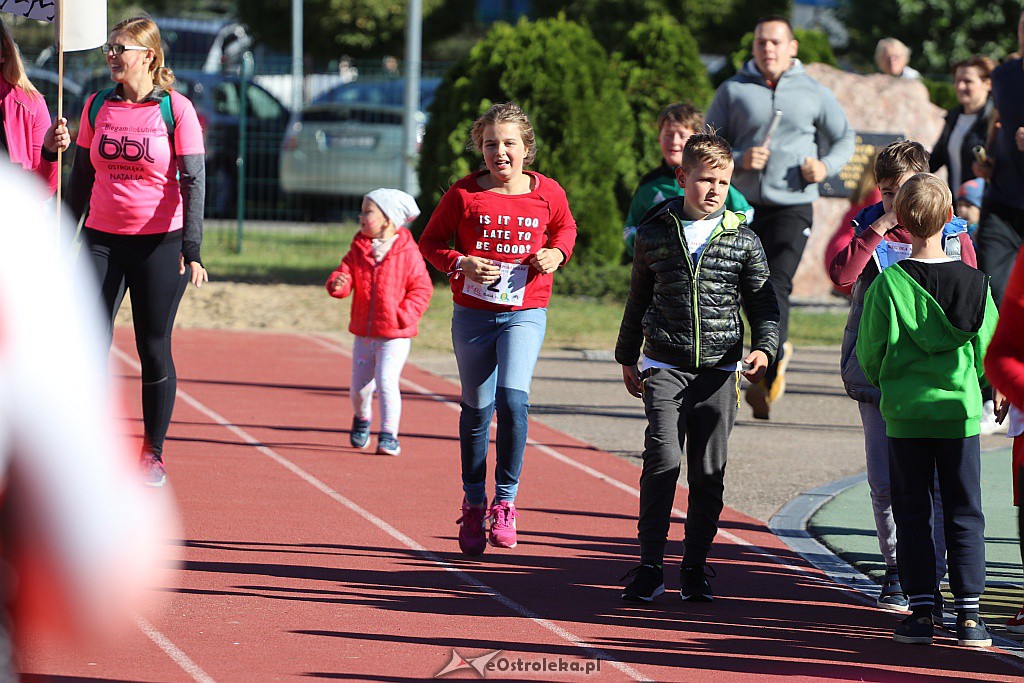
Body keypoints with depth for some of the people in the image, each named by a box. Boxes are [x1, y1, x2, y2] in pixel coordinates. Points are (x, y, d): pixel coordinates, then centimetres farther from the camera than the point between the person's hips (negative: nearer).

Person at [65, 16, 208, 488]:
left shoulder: (175, 109, -4)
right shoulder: (97, 107, 7)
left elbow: (193, 181, -6)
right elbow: (81, 178, 15)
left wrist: (191, 248, -14)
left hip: (160, 244, -3)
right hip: (102, 240, 3)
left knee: (154, 349, 3)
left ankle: (153, 453, 14)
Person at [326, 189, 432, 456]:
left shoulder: (407, 253, -8)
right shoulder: (358, 250, 4)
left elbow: (422, 288, -6)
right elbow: (345, 272, -1)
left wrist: (403, 316, -17)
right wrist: (338, 284, -26)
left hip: (395, 335, -5)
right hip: (363, 333, 5)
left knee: (386, 381, -18)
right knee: (359, 387, 10)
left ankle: (389, 436, -10)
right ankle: (362, 419, 41)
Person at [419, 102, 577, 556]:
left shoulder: (547, 193, -1)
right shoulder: (464, 194, -4)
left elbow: (565, 228, 19)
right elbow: (430, 242, 5)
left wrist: (556, 253, -2)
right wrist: (461, 263, -13)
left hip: (525, 312, -1)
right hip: (472, 313, 1)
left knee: (513, 398, -21)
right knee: (476, 409, 10)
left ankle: (505, 502, -7)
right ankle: (474, 505, 28)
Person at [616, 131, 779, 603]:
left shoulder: (743, 241, 3)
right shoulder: (654, 235, 6)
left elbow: (763, 304, 7)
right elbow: (638, 301, 18)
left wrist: (763, 349, -11)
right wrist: (627, 359, 21)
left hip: (719, 371, 1)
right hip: (665, 368, -1)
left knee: (709, 472, 3)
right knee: (663, 460, -13)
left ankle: (695, 566, 15)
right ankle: (650, 566, -6)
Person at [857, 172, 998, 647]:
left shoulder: (889, 284, -11)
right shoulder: (974, 282, -4)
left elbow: (870, 352, -6)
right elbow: (988, 349, 4)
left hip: (905, 412, -1)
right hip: (960, 411, 1)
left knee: (912, 513, 7)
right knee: (964, 513, 8)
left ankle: (921, 611, 4)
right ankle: (969, 614, 4)